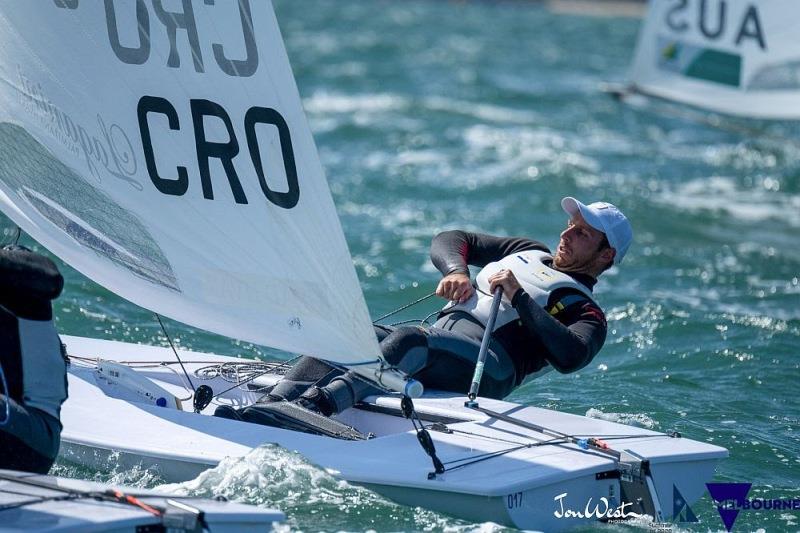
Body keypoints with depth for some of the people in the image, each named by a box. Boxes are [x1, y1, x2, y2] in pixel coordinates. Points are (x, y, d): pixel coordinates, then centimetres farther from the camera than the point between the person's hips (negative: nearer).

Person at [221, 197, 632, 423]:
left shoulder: (586, 314, 13)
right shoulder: (529, 253, 34)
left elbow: (570, 356, -12)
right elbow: (448, 240, 27)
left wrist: (519, 299, -12)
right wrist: (456, 271, 5)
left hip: (486, 361, -7)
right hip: (437, 337, 7)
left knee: (407, 340, -37)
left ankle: (313, 406, -57)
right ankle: (266, 407, -40)